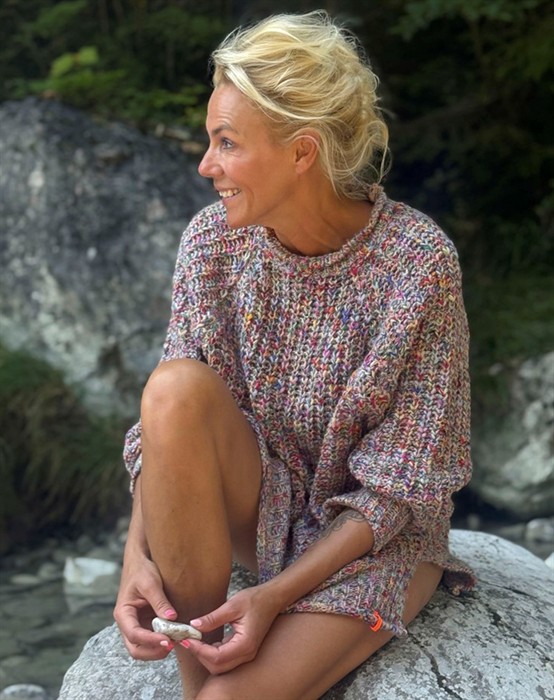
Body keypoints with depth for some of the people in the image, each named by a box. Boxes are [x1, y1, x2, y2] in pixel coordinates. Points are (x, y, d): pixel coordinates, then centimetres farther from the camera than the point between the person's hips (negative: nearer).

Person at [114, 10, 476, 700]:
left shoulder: (416, 261, -22)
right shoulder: (213, 240, -10)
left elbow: (398, 487, -18)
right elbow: (170, 423, -8)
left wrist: (275, 596, -25)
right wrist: (138, 554, -24)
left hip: (377, 532, -4)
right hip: (263, 502, 5)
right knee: (174, 386, -28)